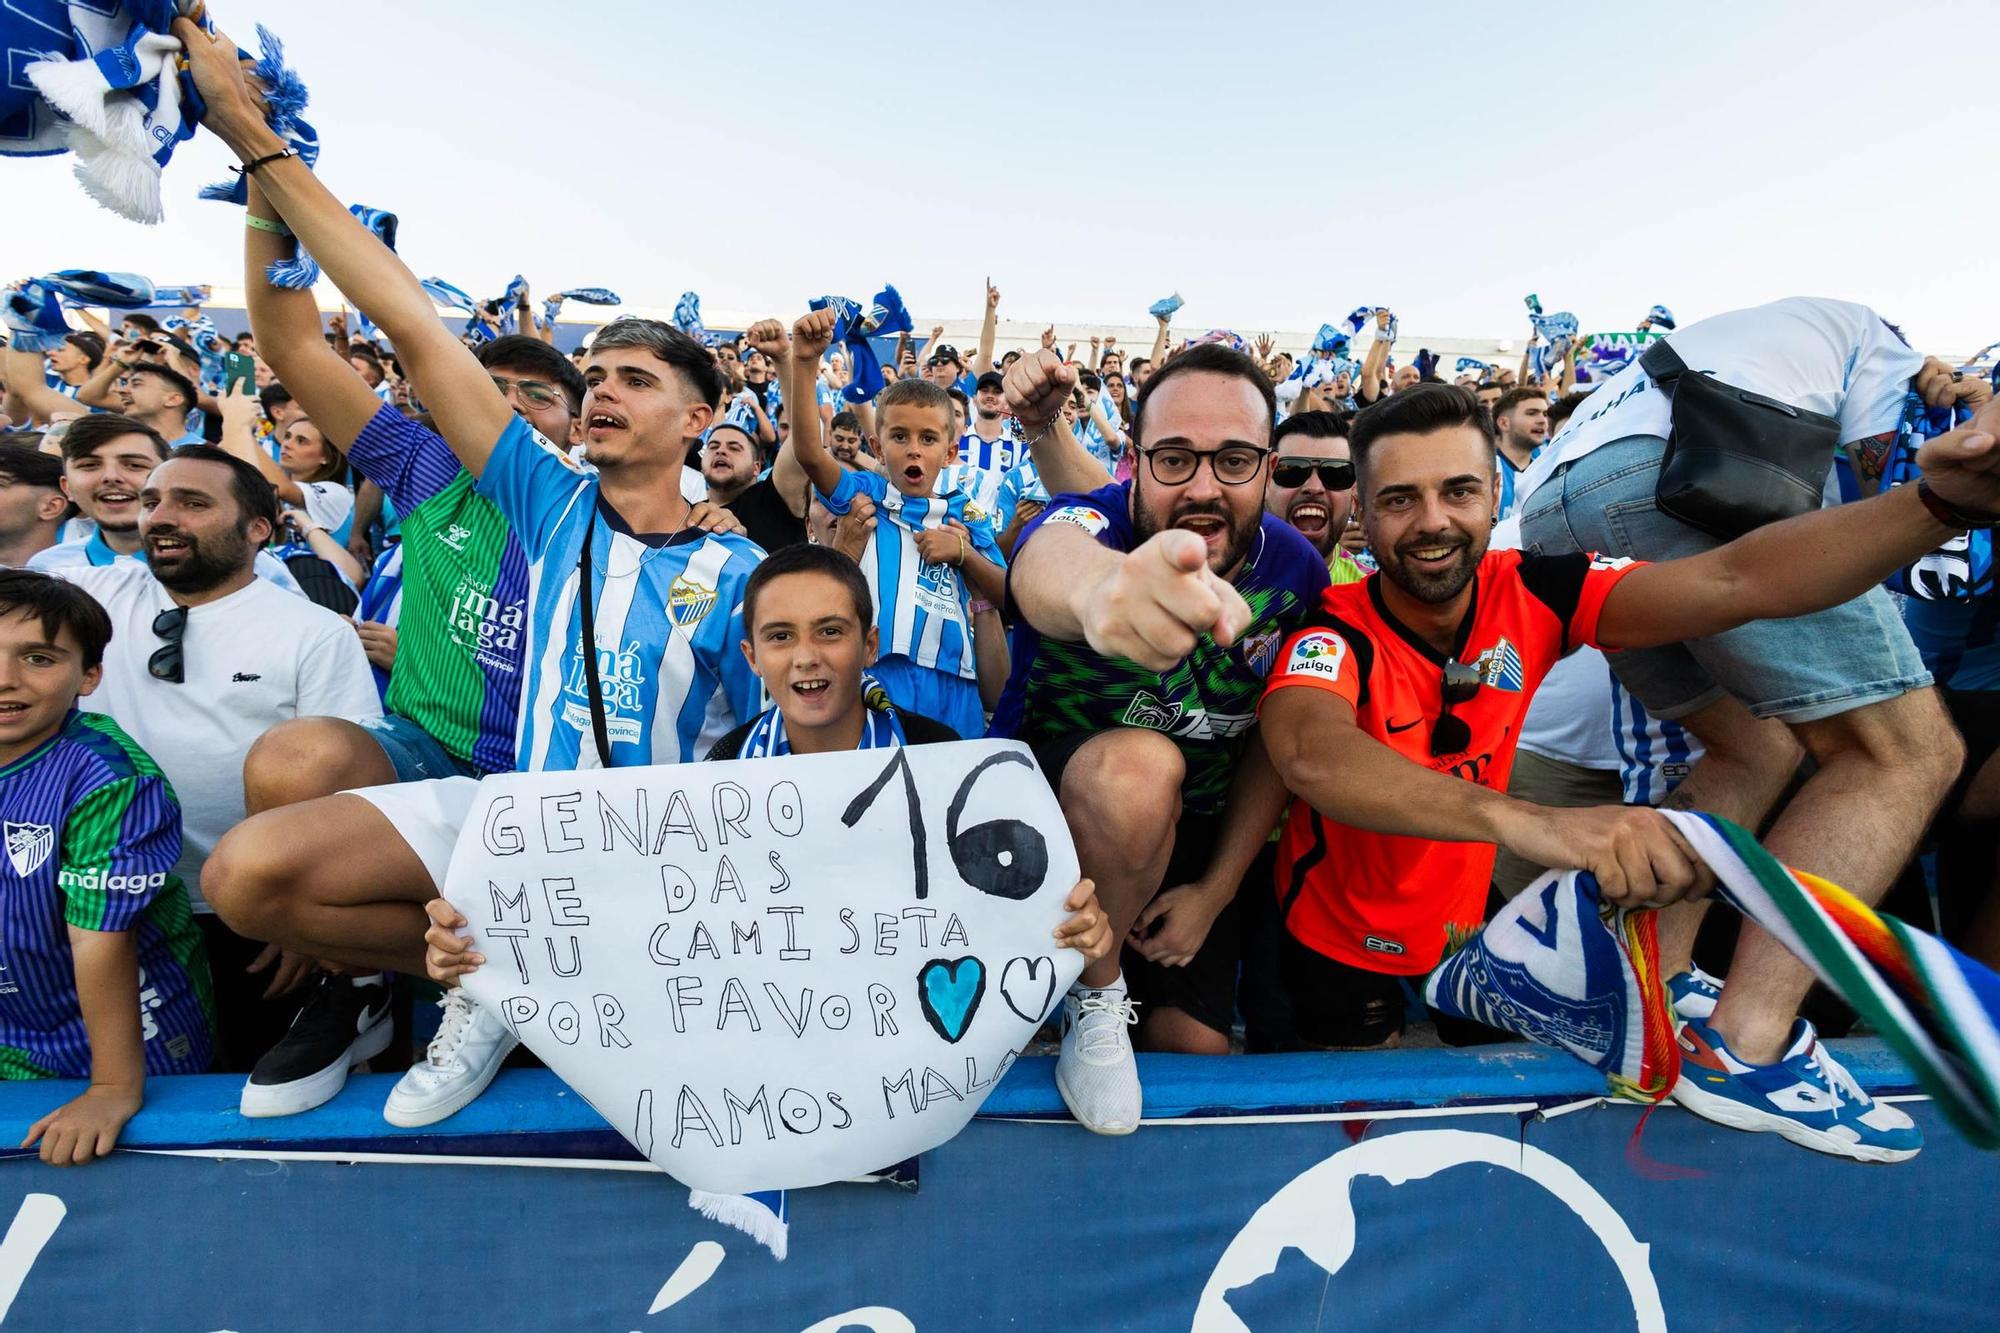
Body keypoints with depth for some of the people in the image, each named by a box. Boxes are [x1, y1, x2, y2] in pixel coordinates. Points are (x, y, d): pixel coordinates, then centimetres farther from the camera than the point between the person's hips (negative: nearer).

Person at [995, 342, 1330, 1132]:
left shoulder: (1297, 572, -13)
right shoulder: (1093, 521, -28)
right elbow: (1045, 566, -56)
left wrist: (1215, 891, -6)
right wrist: (1099, 586, -81)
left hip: (1193, 828, 4)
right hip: (1049, 798, -4)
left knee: (1196, 1045, -1)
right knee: (1141, 770, -37)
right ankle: (1095, 997, -13)